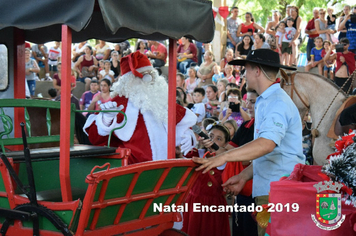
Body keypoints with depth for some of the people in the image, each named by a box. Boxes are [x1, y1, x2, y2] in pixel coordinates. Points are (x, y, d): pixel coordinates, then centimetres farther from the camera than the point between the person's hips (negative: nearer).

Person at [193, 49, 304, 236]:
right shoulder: (265, 103, 20)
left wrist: (224, 156, -36)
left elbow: (267, 143, -30)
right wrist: (244, 177, 17)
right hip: (266, 191, 10)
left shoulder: (277, 103, -14)